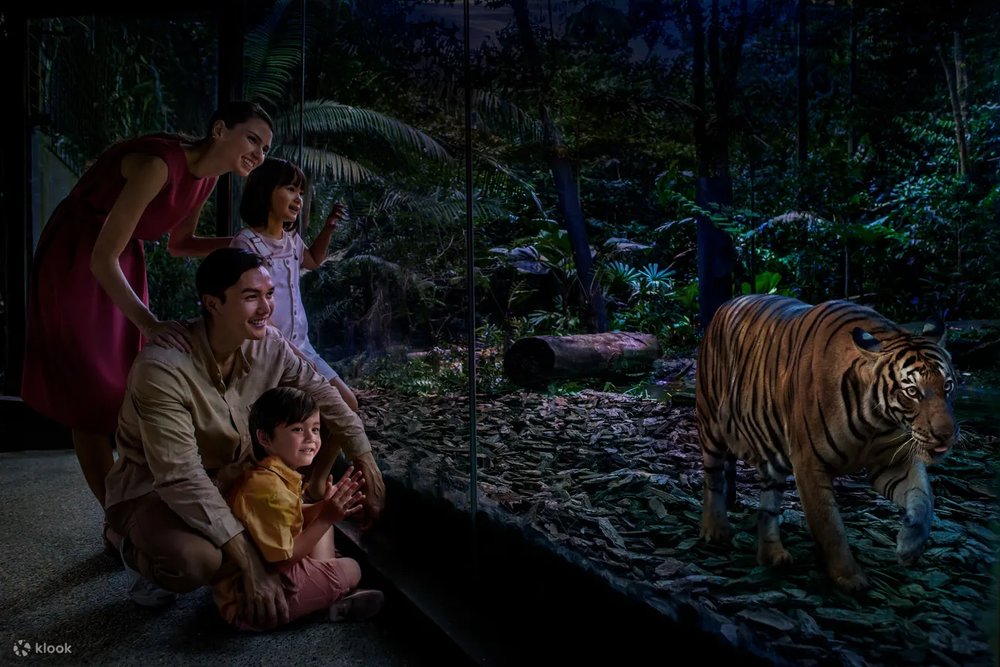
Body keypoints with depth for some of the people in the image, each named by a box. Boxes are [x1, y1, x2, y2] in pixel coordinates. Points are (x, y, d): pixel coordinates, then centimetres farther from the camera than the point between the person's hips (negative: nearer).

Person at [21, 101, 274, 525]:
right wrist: (149, 323, -41)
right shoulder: (158, 164, -30)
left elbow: (179, 243, 10)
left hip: (123, 264, 8)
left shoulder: (206, 176, -5)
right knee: (89, 394, -1)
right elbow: (102, 258, -30)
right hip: (74, 263, -8)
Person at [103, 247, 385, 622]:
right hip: (153, 489, -5)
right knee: (196, 561, -38)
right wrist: (252, 566, -35)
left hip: (231, 476, 5)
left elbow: (321, 395, -2)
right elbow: (182, 479, -34)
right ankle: (143, 555, -1)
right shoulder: (162, 367, -33)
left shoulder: (268, 345, -15)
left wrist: (369, 468, -9)